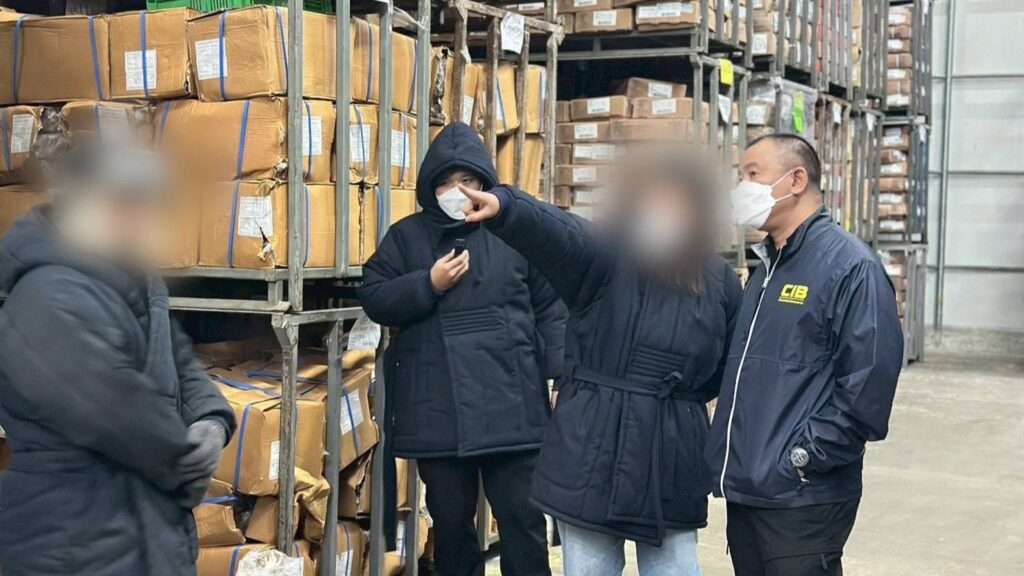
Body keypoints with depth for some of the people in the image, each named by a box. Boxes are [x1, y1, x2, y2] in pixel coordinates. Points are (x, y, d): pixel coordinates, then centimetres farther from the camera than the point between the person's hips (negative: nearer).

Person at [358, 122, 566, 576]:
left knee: (523, 518, 3)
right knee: (450, 520, 12)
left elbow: (549, 308, 5)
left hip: (511, 406, -1)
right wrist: (429, 284, -10)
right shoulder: (406, 235, 8)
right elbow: (372, 299, 4)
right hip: (437, 410, 1)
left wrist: (563, 374, -4)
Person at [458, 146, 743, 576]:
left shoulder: (719, 280, 5)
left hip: (672, 468, 2)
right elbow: (550, 231, -26)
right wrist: (502, 207, -46)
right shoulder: (603, 257, -6)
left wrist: (677, 394, 1)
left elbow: (728, 365, 15)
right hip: (590, 461, -2)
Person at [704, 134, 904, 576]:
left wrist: (802, 459, -18)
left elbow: (868, 381, -19)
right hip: (744, 492, 8)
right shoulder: (767, 269, 15)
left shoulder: (850, 265, -12)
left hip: (802, 501, -8)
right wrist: (728, 452, 11)